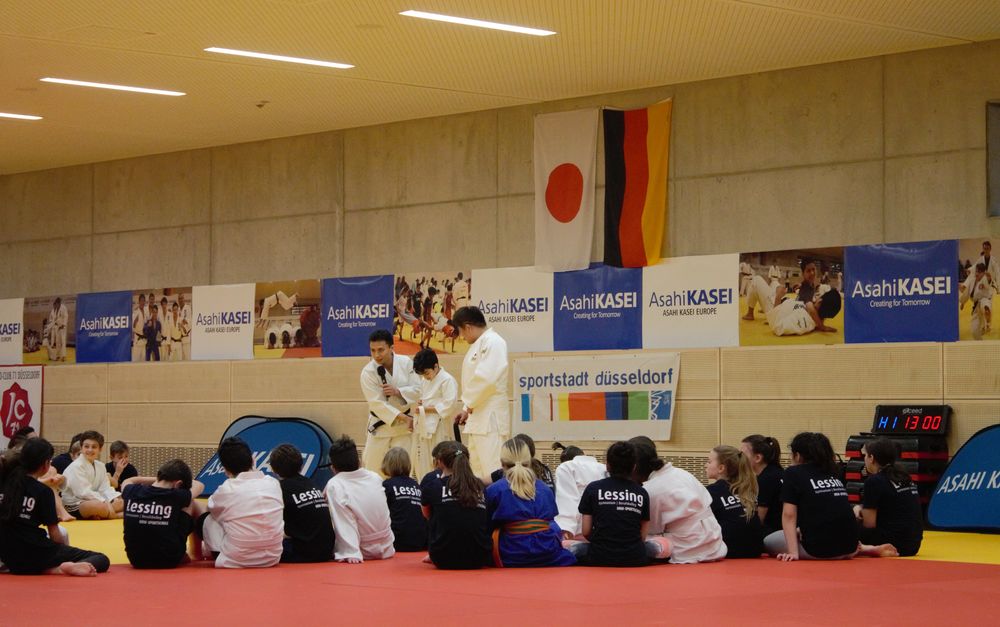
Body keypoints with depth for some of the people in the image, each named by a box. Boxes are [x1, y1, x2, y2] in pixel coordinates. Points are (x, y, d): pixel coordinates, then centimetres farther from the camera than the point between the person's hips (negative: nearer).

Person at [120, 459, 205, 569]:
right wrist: (184, 479, 30)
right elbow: (199, 485, 12)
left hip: (136, 561, 3)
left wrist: (157, 479, 22)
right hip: (169, 561, -3)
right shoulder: (176, 497, -13)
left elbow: (127, 481, 23)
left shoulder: (132, 493, -6)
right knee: (192, 503, 14)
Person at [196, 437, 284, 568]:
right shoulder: (273, 483, -1)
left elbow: (210, 507, 13)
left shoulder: (226, 490, -10)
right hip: (272, 558, 4)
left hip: (236, 562, -4)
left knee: (204, 520, 17)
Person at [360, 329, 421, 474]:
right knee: (372, 465, 2)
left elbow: (417, 390, -7)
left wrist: (398, 391, -25)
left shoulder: (406, 363, -10)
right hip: (381, 424, -2)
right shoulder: (368, 372, -19)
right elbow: (377, 403, -21)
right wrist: (403, 417, -25)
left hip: (403, 424, 2)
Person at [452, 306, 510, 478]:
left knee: (492, 471, -14)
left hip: (491, 417, -10)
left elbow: (486, 379, -20)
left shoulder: (493, 342, -11)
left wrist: (469, 406, -10)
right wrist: (467, 409, 10)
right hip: (478, 418, 10)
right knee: (477, 470, 15)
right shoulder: (478, 345, 18)